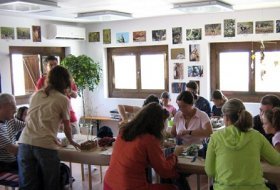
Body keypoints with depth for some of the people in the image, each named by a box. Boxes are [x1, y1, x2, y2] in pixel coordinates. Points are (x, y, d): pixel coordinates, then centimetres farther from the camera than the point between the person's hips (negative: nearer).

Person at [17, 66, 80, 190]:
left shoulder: (36, 95, 19)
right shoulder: (64, 99, 6)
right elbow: (67, 127, 14)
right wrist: (71, 141, 33)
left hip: (24, 142, 4)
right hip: (45, 145, -4)